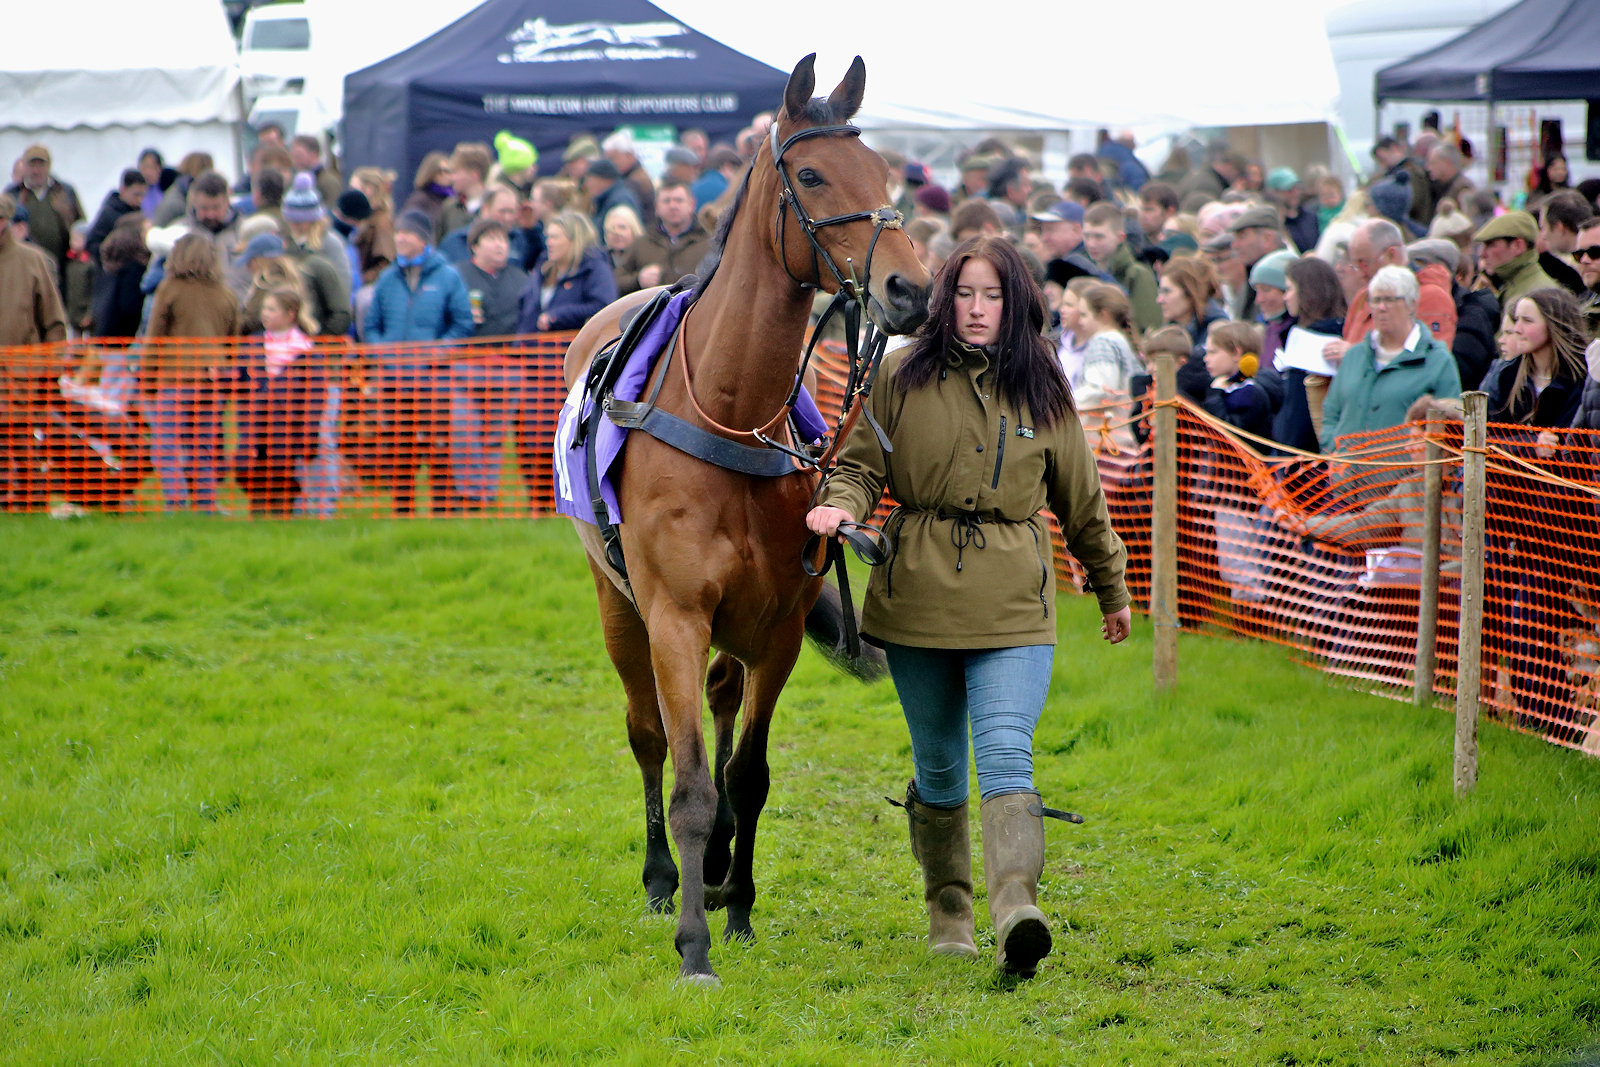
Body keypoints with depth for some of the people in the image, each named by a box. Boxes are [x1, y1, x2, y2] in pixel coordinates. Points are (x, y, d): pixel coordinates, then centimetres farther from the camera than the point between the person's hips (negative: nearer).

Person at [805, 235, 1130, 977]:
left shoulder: (1041, 390, 5)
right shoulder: (903, 377, 2)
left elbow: (1081, 503, 15)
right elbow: (863, 463, 7)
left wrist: (1111, 589, 25)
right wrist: (841, 504, -17)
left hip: (1012, 607, -1)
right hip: (917, 599, 1)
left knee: (1006, 754, -18)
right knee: (940, 769, 11)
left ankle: (1016, 910, -32)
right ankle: (948, 913, 29)